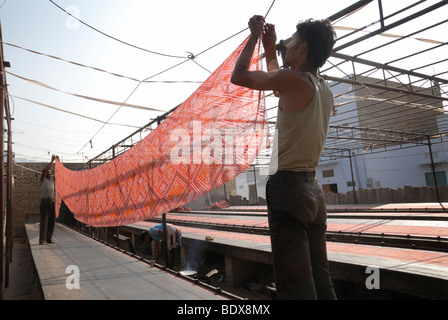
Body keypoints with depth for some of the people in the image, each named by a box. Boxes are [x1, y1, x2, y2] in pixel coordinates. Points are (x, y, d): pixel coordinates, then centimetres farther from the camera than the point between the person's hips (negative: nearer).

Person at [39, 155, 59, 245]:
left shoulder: (52, 178, 12)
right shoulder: (42, 179, -2)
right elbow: (44, 170, -18)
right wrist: (52, 161, -20)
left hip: (52, 201, 5)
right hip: (45, 201, -5)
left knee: (51, 220, 6)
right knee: (44, 221, -5)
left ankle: (49, 238, 13)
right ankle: (42, 240, -3)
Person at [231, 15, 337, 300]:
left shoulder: (293, 78, -10)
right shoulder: (325, 91, 14)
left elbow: (238, 76, 0)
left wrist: (254, 38, 13)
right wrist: (270, 48, 33)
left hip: (288, 186, -9)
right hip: (313, 188, 9)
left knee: (295, 286, -4)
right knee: (321, 279, 16)